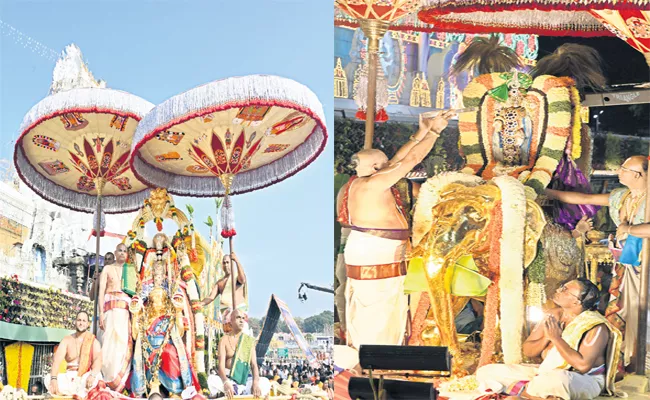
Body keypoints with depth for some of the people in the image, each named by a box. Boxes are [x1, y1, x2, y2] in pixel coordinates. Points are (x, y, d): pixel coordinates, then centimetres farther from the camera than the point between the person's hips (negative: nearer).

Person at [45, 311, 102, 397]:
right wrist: (53, 379, -26)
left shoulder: (93, 341, 3)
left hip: (86, 377, -3)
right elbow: (57, 359, -7)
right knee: (47, 380, -24)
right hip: (70, 377, 3)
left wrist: (92, 375, -35)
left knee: (97, 377, -35)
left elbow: (98, 359, -13)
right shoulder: (67, 340, 7)